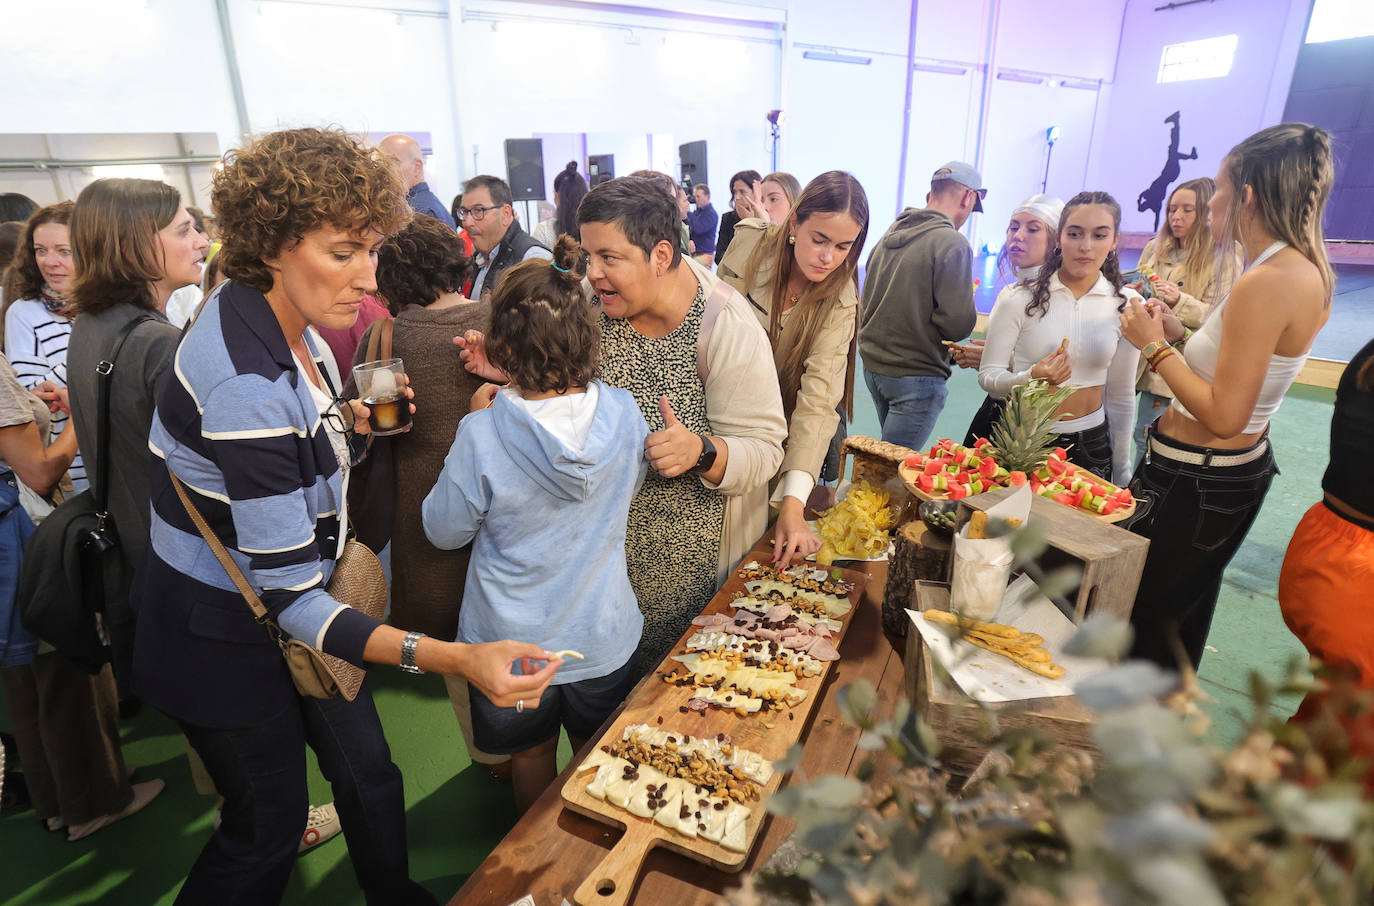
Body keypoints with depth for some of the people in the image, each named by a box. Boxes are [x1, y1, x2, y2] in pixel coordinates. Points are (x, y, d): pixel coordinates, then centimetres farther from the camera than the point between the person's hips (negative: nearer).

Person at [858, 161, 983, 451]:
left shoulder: (889, 236, 8)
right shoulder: (952, 244, -15)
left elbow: (865, 303, 14)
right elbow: (958, 323, -20)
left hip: (873, 367, 8)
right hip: (916, 374, -8)